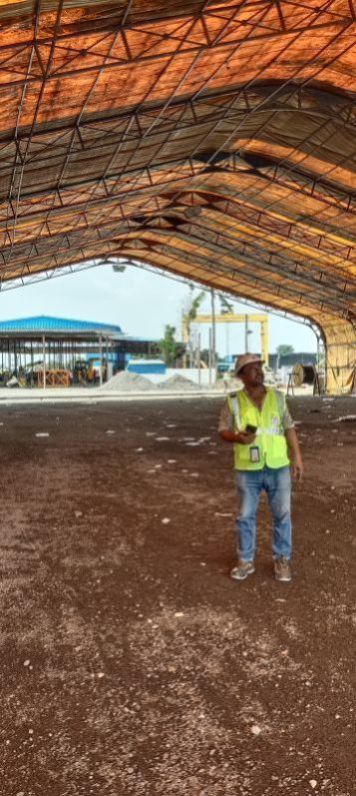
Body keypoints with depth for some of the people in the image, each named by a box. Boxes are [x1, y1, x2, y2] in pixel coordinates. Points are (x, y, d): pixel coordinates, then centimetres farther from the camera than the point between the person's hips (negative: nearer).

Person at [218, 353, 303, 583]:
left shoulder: (277, 397, 2)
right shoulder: (234, 401, -4)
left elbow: (289, 428, 6)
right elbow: (223, 430, -1)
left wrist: (297, 457, 2)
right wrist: (238, 437, -22)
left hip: (278, 467, 1)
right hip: (248, 469, -1)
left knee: (282, 515, 7)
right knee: (246, 516, 7)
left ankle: (282, 560, 22)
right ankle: (246, 561, 21)